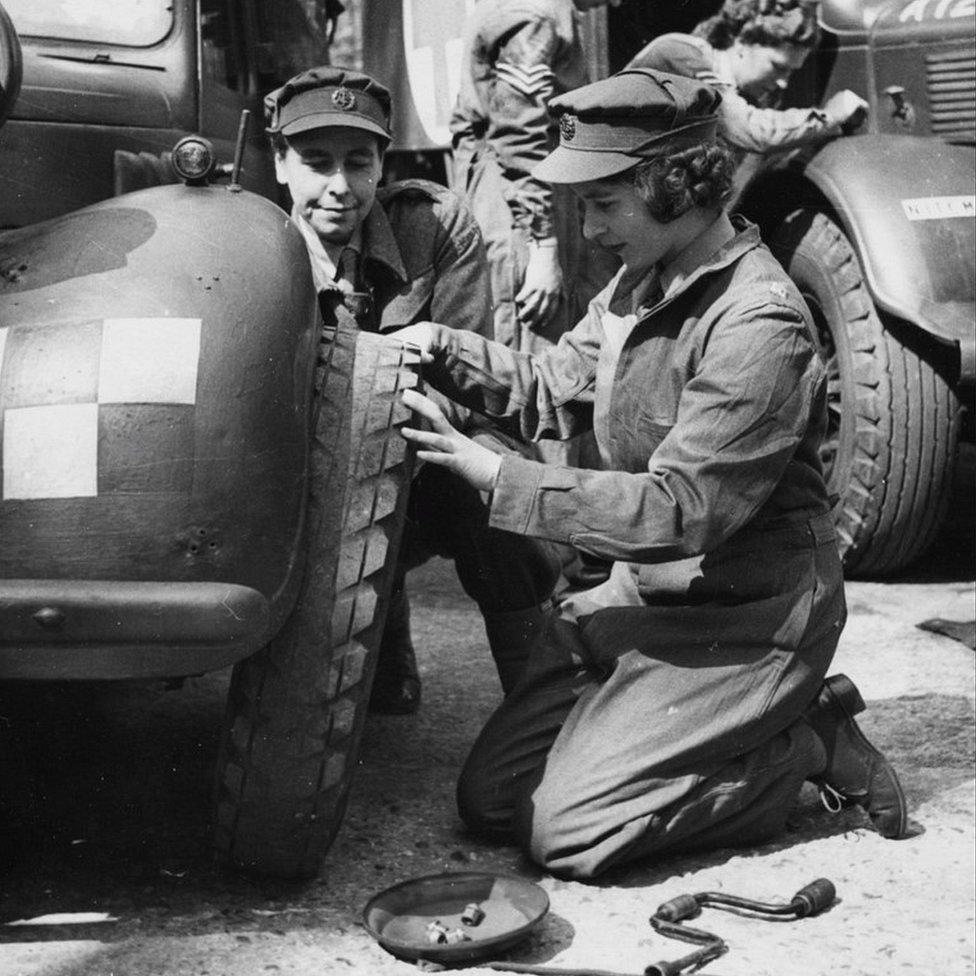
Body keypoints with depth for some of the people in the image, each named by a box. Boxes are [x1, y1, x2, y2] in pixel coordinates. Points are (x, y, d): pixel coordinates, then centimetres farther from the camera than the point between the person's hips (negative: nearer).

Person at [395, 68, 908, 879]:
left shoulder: (759, 325, -23)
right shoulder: (645, 280, 4)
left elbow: (678, 511, -26)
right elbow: (556, 390, 11)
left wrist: (496, 476, -26)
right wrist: (444, 349, -6)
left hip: (746, 620, -9)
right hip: (645, 592, 9)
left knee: (564, 829, -14)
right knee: (490, 797, 7)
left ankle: (806, 747, 3)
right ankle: (775, 723, 14)